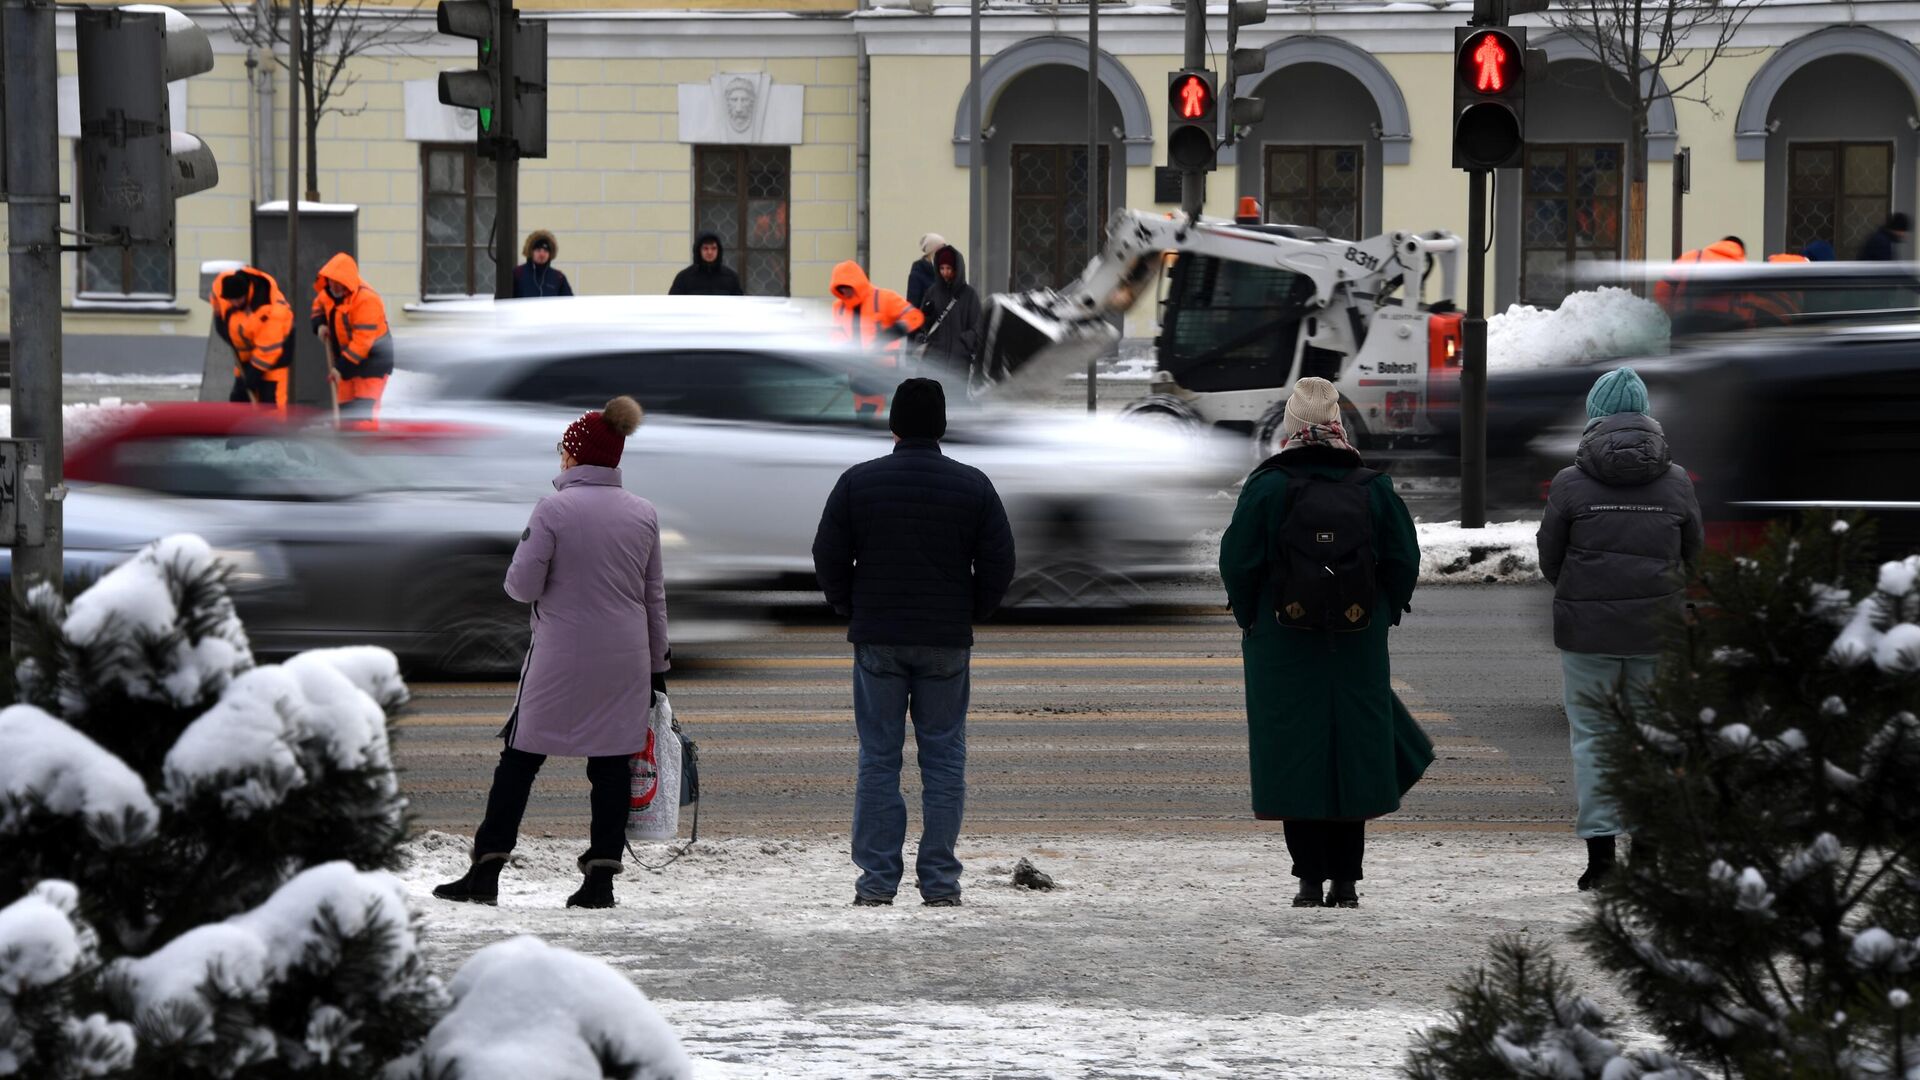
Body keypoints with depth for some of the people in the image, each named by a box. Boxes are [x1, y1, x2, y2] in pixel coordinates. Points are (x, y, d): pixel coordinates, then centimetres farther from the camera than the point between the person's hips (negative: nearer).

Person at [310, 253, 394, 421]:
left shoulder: (367, 299, -29)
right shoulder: (328, 293, -4)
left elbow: (362, 341, -30)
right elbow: (319, 305, 21)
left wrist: (340, 367, -30)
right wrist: (320, 324, -2)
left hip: (372, 357, -8)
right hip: (346, 355, 8)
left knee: (365, 411, -19)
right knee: (345, 407, 11)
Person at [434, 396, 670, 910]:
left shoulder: (554, 509, -10)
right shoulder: (644, 514, 3)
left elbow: (522, 586, -10)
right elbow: (654, 596, 9)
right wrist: (657, 666, 16)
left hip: (560, 658, -3)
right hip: (625, 661, 3)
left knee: (520, 758, 6)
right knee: (611, 765, 6)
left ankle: (486, 872, 4)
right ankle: (601, 877, 2)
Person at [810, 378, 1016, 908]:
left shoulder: (857, 483, -3)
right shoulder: (974, 486, -2)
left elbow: (828, 557, 0)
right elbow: (999, 564, 0)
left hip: (877, 639, 0)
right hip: (947, 642, 0)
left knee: (878, 758, 5)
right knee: (943, 756, 5)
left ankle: (876, 879, 3)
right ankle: (940, 880, 3)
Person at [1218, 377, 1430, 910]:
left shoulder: (1267, 486, -8)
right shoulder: (1373, 488, -1)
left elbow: (1238, 564, -8)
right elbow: (1405, 561, 2)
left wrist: (1251, 619, 7)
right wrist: (1381, 618, 14)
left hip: (1283, 644, -2)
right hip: (1359, 647, 2)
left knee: (1295, 756, 3)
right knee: (1353, 755, 9)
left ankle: (1311, 880, 1)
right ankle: (1346, 880, 9)